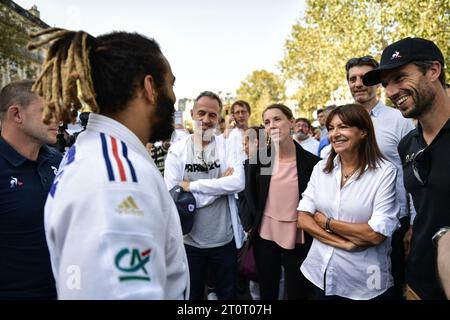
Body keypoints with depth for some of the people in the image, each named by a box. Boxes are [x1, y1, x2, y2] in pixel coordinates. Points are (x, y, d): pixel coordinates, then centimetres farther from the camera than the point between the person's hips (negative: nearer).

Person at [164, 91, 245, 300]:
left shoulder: (227, 146, -4)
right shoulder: (177, 150, -7)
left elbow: (238, 182, -20)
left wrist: (192, 185, -21)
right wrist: (220, 186, -18)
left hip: (225, 240, 1)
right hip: (190, 241, 0)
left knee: (228, 294, 21)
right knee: (192, 295, 22)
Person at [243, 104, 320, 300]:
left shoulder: (311, 161, -8)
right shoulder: (258, 157, -4)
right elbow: (250, 195, 3)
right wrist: (251, 225, -1)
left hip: (298, 239, -1)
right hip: (265, 235, 2)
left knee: (297, 293, 15)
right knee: (267, 292, 19)